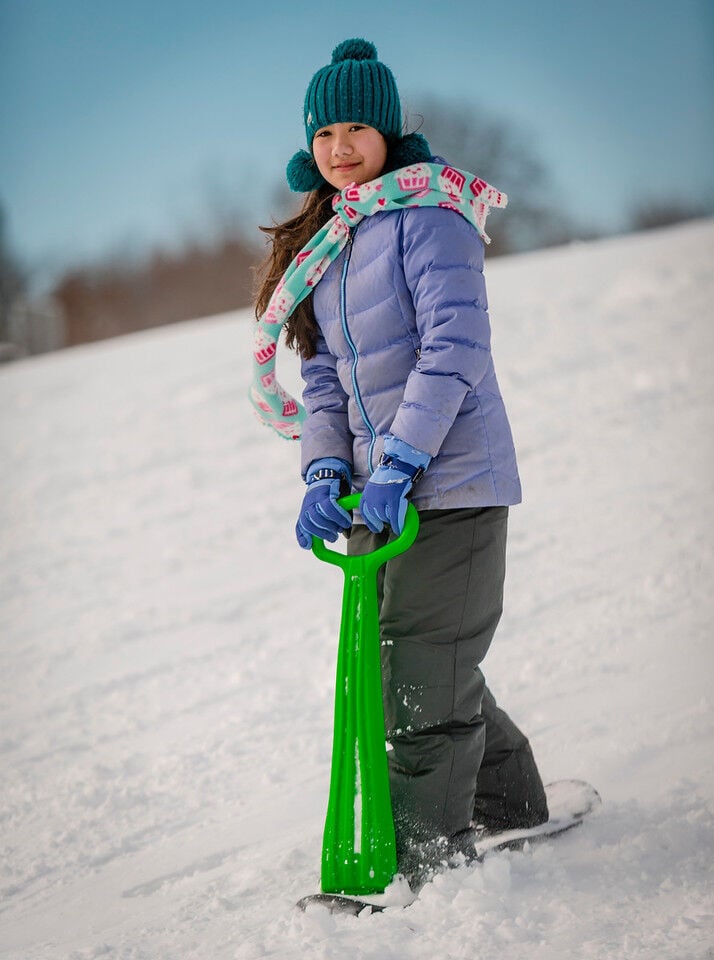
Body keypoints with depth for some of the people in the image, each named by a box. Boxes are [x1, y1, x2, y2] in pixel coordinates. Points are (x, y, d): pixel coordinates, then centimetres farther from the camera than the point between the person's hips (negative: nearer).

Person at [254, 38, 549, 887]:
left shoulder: (424, 211, -9)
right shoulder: (320, 241, 15)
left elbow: (454, 345, -18)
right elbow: (324, 371, 13)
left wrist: (399, 463, -23)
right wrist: (326, 470, -3)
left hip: (450, 481, -8)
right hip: (377, 494, 8)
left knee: (425, 686, -7)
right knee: (403, 668, 16)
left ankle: (426, 867, 3)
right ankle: (514, 808, 34)